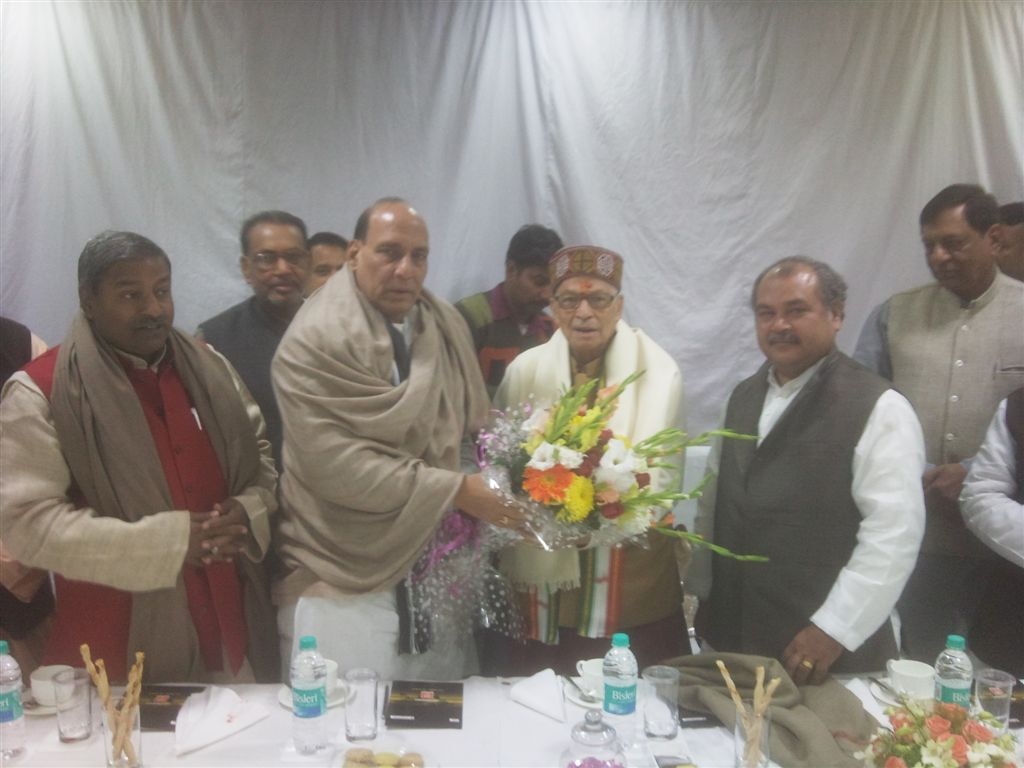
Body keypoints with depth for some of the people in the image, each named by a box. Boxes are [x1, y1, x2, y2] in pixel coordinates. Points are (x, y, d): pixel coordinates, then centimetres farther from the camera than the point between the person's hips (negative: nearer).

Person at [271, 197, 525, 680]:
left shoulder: (447, 325, 5)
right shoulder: (315, 341, -15)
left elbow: (473, 432, 13)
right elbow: (335, 464, -22)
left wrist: (485, 492, -6)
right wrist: (454, 490, -20)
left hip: (437, 571, 6)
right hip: (344, 585, -5)